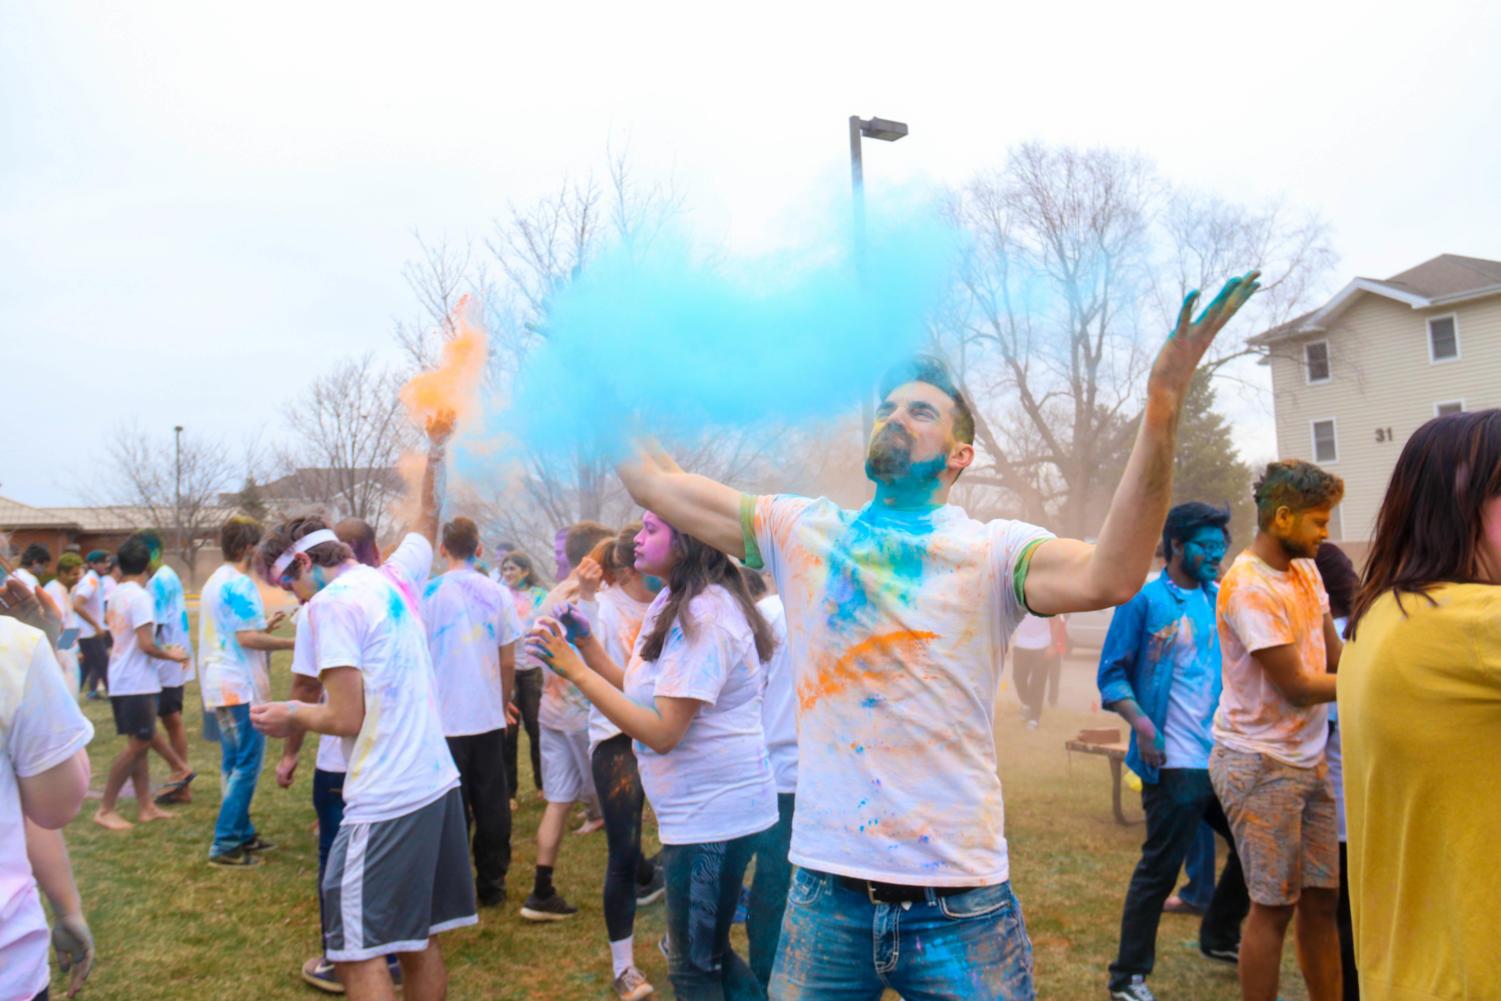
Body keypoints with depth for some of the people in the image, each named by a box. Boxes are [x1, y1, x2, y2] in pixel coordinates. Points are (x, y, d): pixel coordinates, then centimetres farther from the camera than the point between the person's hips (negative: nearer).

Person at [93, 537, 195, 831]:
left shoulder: (116, 595, 9)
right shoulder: (140, 597, -17)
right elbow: (146, 644, -22)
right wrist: (171, 655, -5)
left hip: (121, 680, 9)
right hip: (137, 683, -9)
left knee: (142, 741, 13)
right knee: (137, 745, -3)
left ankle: (145, 806, 18)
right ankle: (105, 810, 1)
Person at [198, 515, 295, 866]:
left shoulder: (215, 581, 16)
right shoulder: (240, 583, -15)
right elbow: (248, 638, -20)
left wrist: (264, 625, 23)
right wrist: (293, 642, -14)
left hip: (220, 685, 10)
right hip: (240, 686, -10)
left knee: (235, 764, 15)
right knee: (246, 765, -5)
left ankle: (242, 834, 22)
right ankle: (225, 845, -3)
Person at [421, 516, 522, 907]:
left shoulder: (428, 592, -7)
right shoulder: (498, 594, -1)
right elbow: (508, 662, 2)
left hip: (444, 719, -2)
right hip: (488, 717, 2)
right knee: (492, 804, 12)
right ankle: (492, 885, 20)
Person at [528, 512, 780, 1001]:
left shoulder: (703, 616, -23)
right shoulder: (673, 603, 10)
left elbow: (662, 732, -26)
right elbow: (638, 690, 12)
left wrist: (574, 668, -24)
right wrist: (586, 640, 0)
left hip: (713, 812, -10)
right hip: (700, 807, 10)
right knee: (708, 953, 23)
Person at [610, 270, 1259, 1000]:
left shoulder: (991, 550, -5)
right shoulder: (802, 529, 4)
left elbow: (1106, 577, -26)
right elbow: (651, 481, 5)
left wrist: (1161, 410, -36)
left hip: (959, 900, -2)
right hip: (827, 891, 3)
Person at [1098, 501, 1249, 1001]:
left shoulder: (1221, 600, 10)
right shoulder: (1144, 600, -8)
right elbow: (1112, 674, -9)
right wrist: (1141, 724, -23)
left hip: (1225, 755, 7)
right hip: (1174, 762, -7)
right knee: (1159, 870, 0)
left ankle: (1219, 936, 42)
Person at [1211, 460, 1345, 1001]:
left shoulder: (1306, 569, 7)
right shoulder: (1249, 587, -21)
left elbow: (1335, 658, 7)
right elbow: (1298, 687, -17)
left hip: (1308, 758, 8)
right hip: (1261, 763, -8)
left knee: (1322, 896, 15)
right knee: (1274, 905, 2)